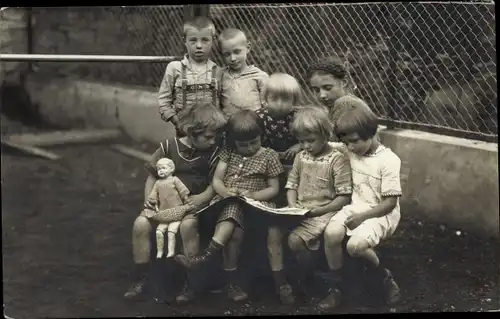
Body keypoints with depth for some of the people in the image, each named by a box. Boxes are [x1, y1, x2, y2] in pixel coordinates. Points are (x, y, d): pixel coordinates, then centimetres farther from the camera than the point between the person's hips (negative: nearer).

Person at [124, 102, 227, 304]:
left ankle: (192, 283, -21)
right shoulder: (169, 146, -1)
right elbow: (153, 177, 6)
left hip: (194, 203, -2)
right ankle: (140, 280, -8)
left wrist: (204, 197, -19)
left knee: (187, 225, -36)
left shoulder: (212, 152, -2)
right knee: (141, 223, -23)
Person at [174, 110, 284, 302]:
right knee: (233, 231, -30)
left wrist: (252, 195, -14)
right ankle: (231, 281, -29)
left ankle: (205, 256, -37)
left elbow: (274, 189, 3)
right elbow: (216, 180, 9)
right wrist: (225, 191, -14)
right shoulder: (229, 153, 13)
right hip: (226, 201, 2)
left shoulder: (269, 156, 5)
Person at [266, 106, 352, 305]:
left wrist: (320, 210, -19)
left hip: (323, 213, -6)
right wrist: (292, 206, -5)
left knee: (295, 239, -27)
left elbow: (344, 197, -12)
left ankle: (306, 279, 1)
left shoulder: (337, 159, -11)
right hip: (299, 211, 6)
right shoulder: (301, 157, 9)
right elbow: (292, 185, 14)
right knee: (273, 230, -17)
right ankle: (280, 282, -8)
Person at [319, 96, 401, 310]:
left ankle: (386, 278, -2)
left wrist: (362, 217, -20)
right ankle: (336, 288, -5)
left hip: (381, 213, -6)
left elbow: (390, 203, -17)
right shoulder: (351, 153, 3)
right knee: (331, 233, -24)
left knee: (355, 245, -32)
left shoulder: (388, 160, -16)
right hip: (356, 207, 6)